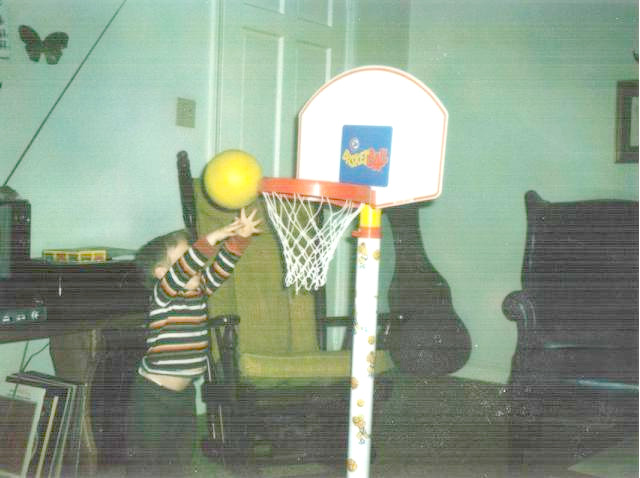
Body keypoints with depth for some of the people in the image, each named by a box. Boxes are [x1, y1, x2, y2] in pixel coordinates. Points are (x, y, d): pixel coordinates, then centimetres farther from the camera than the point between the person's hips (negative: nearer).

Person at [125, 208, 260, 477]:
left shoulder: (199, 290, 3)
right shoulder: (163, 293, -17)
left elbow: (221, 267, -2)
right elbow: (184, 268, -34)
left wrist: (240, 236, -15)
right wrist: (213, 238, -42)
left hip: (184, 394, 8)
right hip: (153, 396, -7)